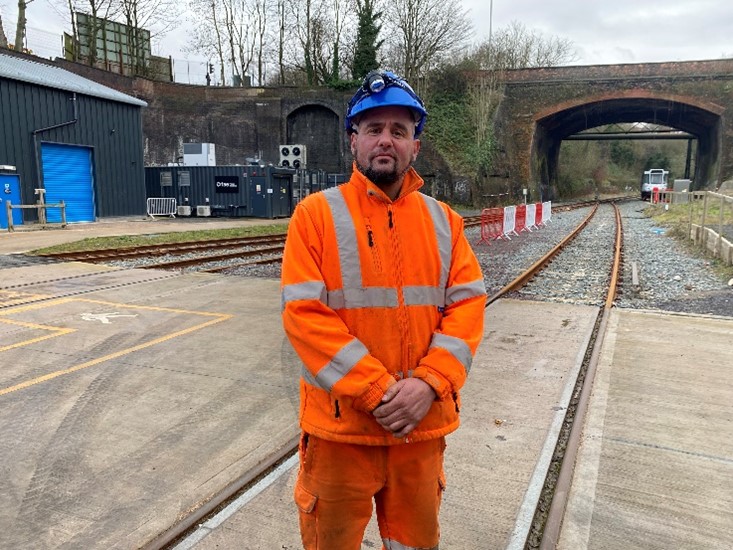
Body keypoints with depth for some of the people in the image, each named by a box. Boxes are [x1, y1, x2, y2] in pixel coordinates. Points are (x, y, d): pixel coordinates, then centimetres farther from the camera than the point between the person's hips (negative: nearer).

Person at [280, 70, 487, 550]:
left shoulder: (443, 220, 4)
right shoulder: (317, 214, -7)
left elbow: (468, 305, -1)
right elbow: (304, 313, -14)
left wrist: (428, 383, -15)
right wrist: (376, 390, -18)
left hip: (423, 423, 3)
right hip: (341, 424, -3)